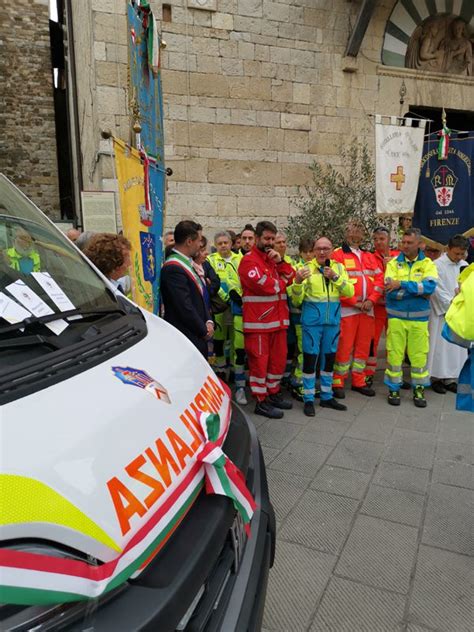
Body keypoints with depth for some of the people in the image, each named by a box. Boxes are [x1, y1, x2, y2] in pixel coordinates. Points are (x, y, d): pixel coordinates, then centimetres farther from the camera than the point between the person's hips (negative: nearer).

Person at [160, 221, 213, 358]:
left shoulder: (187, 264, 13)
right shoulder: (173, 268, -18)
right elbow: (184, 307, -21)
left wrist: (208, 321, 4)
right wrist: (204, 330, -9)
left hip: (198, 338, 9)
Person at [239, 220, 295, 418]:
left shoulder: (274, 258, 19)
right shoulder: (249, 261, -9)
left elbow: (290, 277, 10)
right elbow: (265, 285, -21)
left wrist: (280, 262, -6)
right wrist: (282, 282, -1)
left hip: (278, 319, 9)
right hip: (259, 321, -8)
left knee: (278, 359, 15)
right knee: (259, 361, 0)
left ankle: (273, 393, 31)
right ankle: (261, 402, 9)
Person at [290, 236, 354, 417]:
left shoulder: (338, 268, 6)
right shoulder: (307, 268, -3)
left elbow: (350, 292, -4)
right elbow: (296, 300, -7)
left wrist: (335, 277, -16)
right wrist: (298, 282, -26)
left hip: (333, 320, 4)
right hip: (312, 320, -3)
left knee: (329, 358, 13)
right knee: (310, 358, 0)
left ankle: (326, 397, 27)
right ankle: (308, 399, 12)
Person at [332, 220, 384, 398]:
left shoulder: (369, 257, 17)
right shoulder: (338, 255, -2)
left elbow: (379, 279, 10)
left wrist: (371, 299, -5)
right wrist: (353, 301, -12)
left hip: (367, 308, 6)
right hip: (347, 308, -5)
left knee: (363, 346, 10)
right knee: (344, 346, -5)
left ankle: (359, 381, 22)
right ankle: (338, 383, 7)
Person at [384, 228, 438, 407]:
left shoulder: (427, 264, 1)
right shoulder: (393, 263, -1)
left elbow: (430, 286, -17)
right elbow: (390, 291, -13)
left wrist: (402, 284, -21)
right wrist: (419, 291, -14)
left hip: (419, 317, 1)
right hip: (396, 316, 0)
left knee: (419, 355, 9)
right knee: (394, 354, 5)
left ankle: (419, 390, 24)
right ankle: (393, 389, 19)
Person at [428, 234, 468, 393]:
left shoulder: (464, 265, 8)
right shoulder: (437, 265, -8)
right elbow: (437, 289, -10)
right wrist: (450, 303, -14)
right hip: (441, 312, -5)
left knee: (456, 346, 7)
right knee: (439, 345, 0)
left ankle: (450, 378, 16)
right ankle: (435, 377, 11)